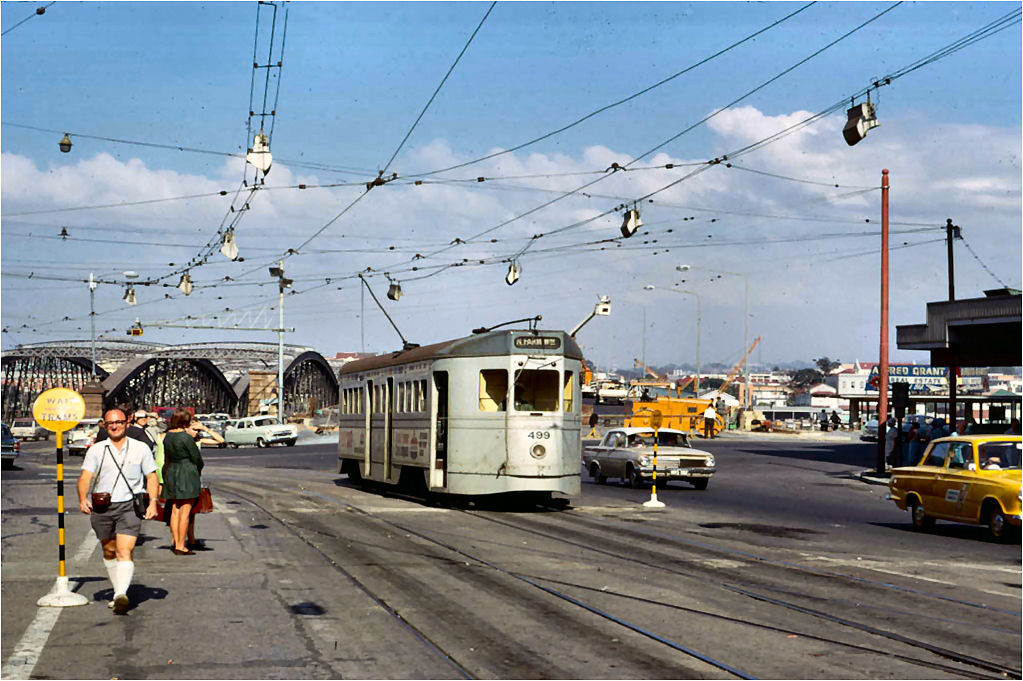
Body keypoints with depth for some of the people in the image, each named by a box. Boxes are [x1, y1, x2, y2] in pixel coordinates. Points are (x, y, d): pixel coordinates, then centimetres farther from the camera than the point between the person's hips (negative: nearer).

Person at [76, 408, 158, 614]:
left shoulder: (141, 449, 7)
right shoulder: (95, 450, 8)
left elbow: (151, 476, 9)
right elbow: (85, 476, -1)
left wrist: (153, 502, -3)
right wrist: (83, 498, -19)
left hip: (129, 506, -3)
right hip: (102, 507, 3)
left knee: (125, 550, -17)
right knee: (109, 551, 13)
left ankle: (122, 595, -28)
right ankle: (118, 591, 28)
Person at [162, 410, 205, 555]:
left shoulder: (167, 436, 7)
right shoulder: (186, 437, -15)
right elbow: (196, 457, -9)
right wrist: (198, 469, 13)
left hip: (171, 473, 7)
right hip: (187, 473, -7)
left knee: (175, 510, 11)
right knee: (185, 511, -4)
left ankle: (176, 543, 13)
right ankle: (181, 546, -5)